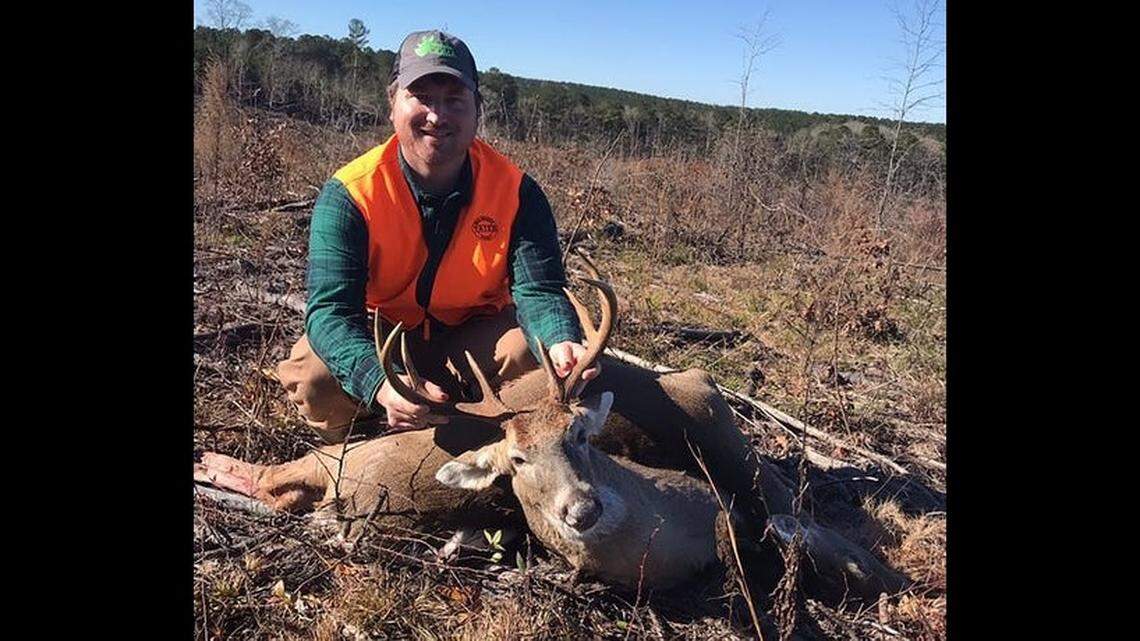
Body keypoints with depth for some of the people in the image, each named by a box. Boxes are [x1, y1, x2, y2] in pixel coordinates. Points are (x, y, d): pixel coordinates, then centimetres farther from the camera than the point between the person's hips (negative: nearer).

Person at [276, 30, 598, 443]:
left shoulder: (515, 191, -16)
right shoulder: (349, 193, -20)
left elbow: (538, 290, -23)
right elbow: (330, 309, -30)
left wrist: (562, 343, -49)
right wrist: (381, 383, -52)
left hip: (473, 336, 1)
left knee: (531, 350, -28)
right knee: (315, 377, -29)